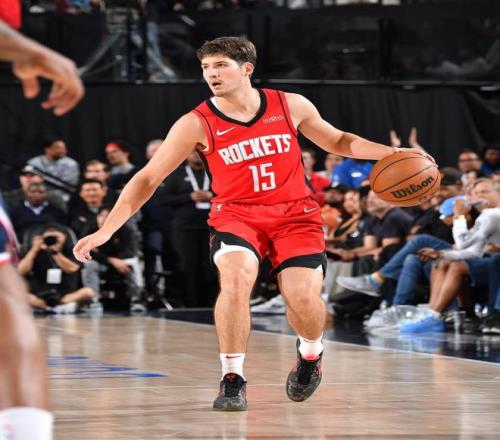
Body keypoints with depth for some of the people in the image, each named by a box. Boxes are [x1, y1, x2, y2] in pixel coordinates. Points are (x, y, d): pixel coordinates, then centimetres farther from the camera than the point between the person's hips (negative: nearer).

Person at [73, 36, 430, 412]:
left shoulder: (291, 106, -3)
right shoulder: (196, 124, -9)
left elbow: (338, 142, 14)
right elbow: (147, 179, -7)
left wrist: (391, 153, 0)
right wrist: (106, 231, -15)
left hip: (294, 212, 1)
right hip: (236, 213, -1)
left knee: (304, 298, -17)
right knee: (236, 279, -30)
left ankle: (310, 353, 20)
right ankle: (233, 380, -15)